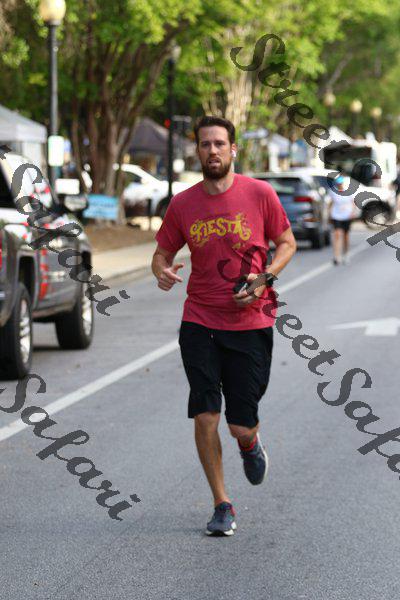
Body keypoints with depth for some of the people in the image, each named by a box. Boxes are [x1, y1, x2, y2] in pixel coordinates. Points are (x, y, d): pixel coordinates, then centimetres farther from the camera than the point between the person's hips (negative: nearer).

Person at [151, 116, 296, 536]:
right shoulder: (182, 205, 1)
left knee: (240, 425, 0)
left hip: (250, 324, -1)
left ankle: (250, 444, 40)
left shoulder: (260, 194, -3)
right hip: (199, 323, 1)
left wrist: (264, 278, -10)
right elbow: (162, 252, 12)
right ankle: (222, 506, 8)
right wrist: (163, 271, -13)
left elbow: (286, 242, 7)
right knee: (205, 415, -8)